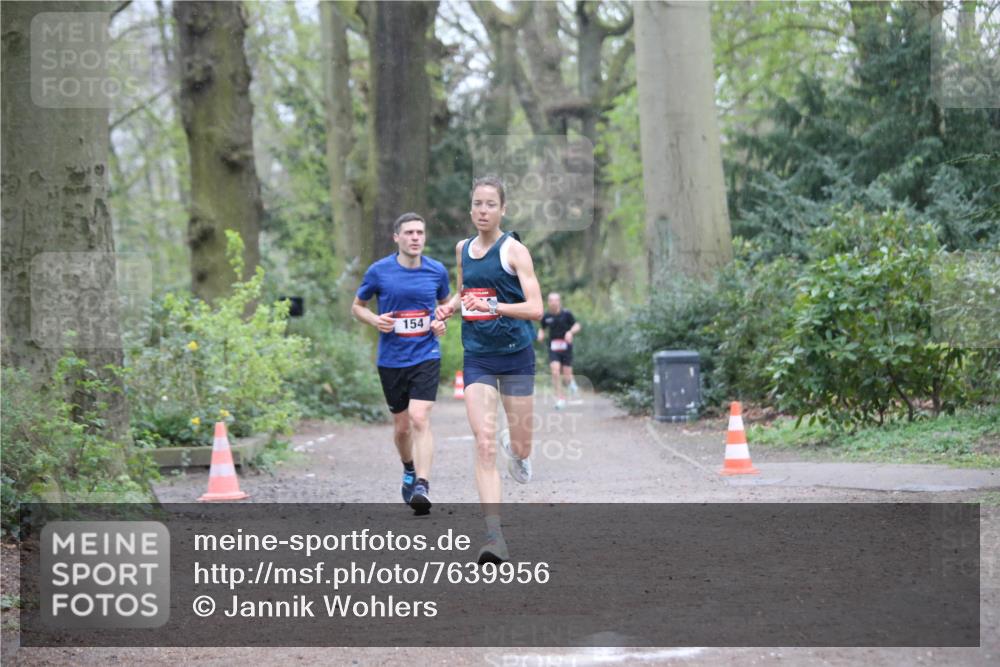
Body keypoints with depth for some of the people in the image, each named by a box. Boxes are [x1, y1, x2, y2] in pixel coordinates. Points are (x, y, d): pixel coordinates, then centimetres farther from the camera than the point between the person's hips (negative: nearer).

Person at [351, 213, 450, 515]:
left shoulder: (437, 271, 0)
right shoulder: (379, 271, -4)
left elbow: (445, 303, 19)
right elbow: (357, 306, 9)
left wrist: (442, 322, -2)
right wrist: (375, 320, -11)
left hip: (426, 356, -1)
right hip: (391, 361, 1)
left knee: (419, 419, -18)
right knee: (401, 426, 10)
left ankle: (422, 485, -22)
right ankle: (409, 470, 39)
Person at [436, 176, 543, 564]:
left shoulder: (514, 250, -9)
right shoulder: (463, 249, 6)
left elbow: (535, 309, -16)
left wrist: (492, 306, -30)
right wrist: (450, 306, 3)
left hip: (516, 356, -3)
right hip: (477, 357, 3)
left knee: (521, 448, 8)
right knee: (484, 444, -13)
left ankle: (516, 450, 48)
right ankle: (494, 535, -16)